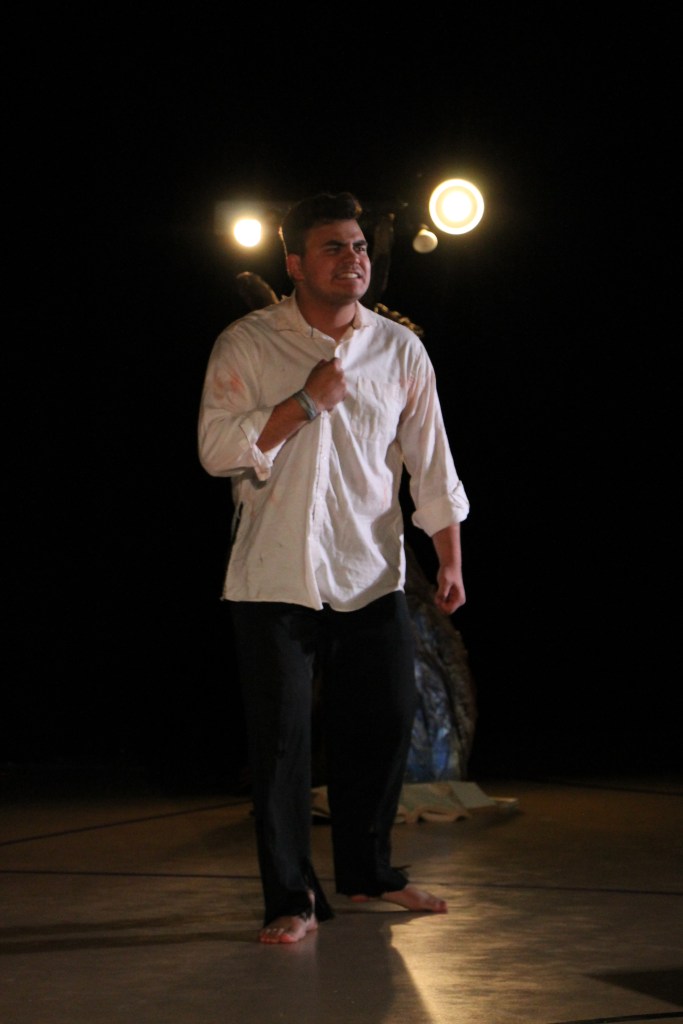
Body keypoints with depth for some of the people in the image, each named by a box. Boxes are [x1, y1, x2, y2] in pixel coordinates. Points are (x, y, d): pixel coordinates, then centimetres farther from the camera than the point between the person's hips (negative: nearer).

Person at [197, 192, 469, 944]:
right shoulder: (247, 345, -3)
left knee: (385, 724, 8)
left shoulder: (400, 349, 7)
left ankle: (365, 873, 28)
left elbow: (431, 462, 9)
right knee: (281, 740, -2)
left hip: (372, 576, 4)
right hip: (276, 578, -3)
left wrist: (450, 560, 4)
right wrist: (307, 402, -15)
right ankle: (290, 897, 7)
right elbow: (217, 450, -10)